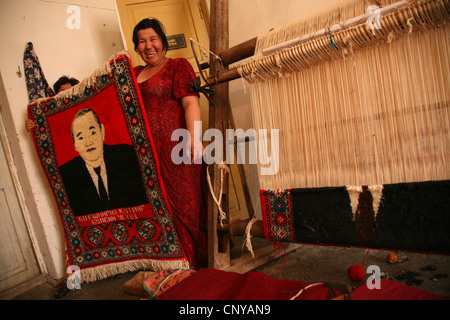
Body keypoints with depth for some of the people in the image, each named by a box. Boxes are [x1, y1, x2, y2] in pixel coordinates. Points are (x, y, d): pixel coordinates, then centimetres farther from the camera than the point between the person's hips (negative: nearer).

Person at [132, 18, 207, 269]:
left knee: (186, 205, -3)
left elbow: (190, 102, -12)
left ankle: (198, 264, 11)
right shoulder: (134, 74, 22)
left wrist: (195, 138, -25)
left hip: (176, 147, -6)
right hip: (148, 152, 6)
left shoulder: (178, 66, 3)